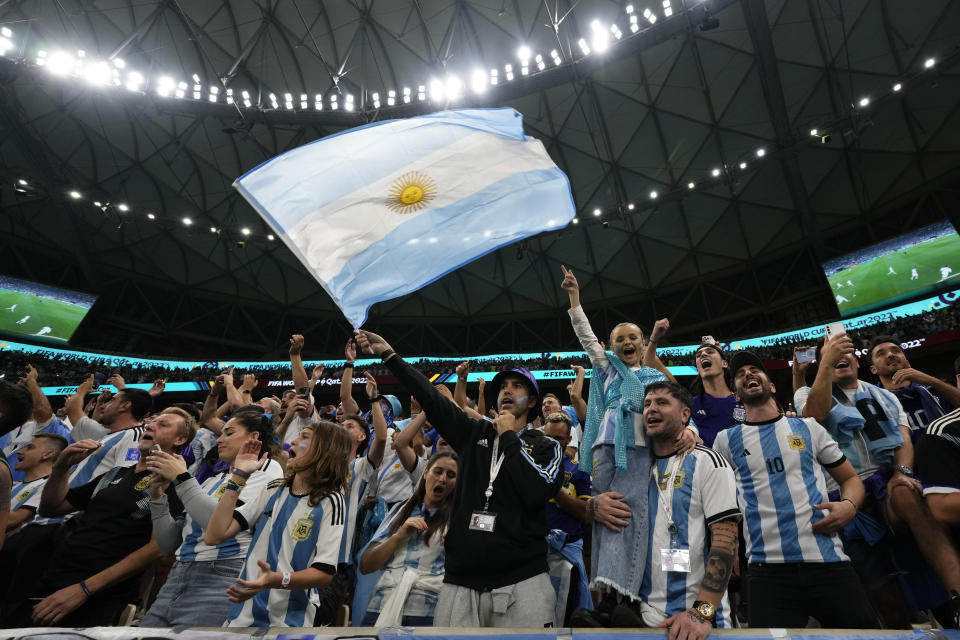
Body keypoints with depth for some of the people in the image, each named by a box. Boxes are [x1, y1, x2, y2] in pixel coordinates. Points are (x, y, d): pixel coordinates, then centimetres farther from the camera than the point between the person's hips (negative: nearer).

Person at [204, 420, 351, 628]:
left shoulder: (330, 501, -13)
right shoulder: (274, 490, 3)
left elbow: (325, 573, -16)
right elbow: (214, 536, -4)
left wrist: (276, 580, -33)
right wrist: (238, 475, -6)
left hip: (290, 621, -4)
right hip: (242, 616, 5)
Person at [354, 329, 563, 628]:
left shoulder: (546, 447, 3)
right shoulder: (475, 433, 9)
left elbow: (536, 492, -16)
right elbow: (430, 396, 4)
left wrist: (509, 437, -8)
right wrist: (387, 353, 1)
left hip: (521, 581, -2)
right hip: (460, 581, 3)